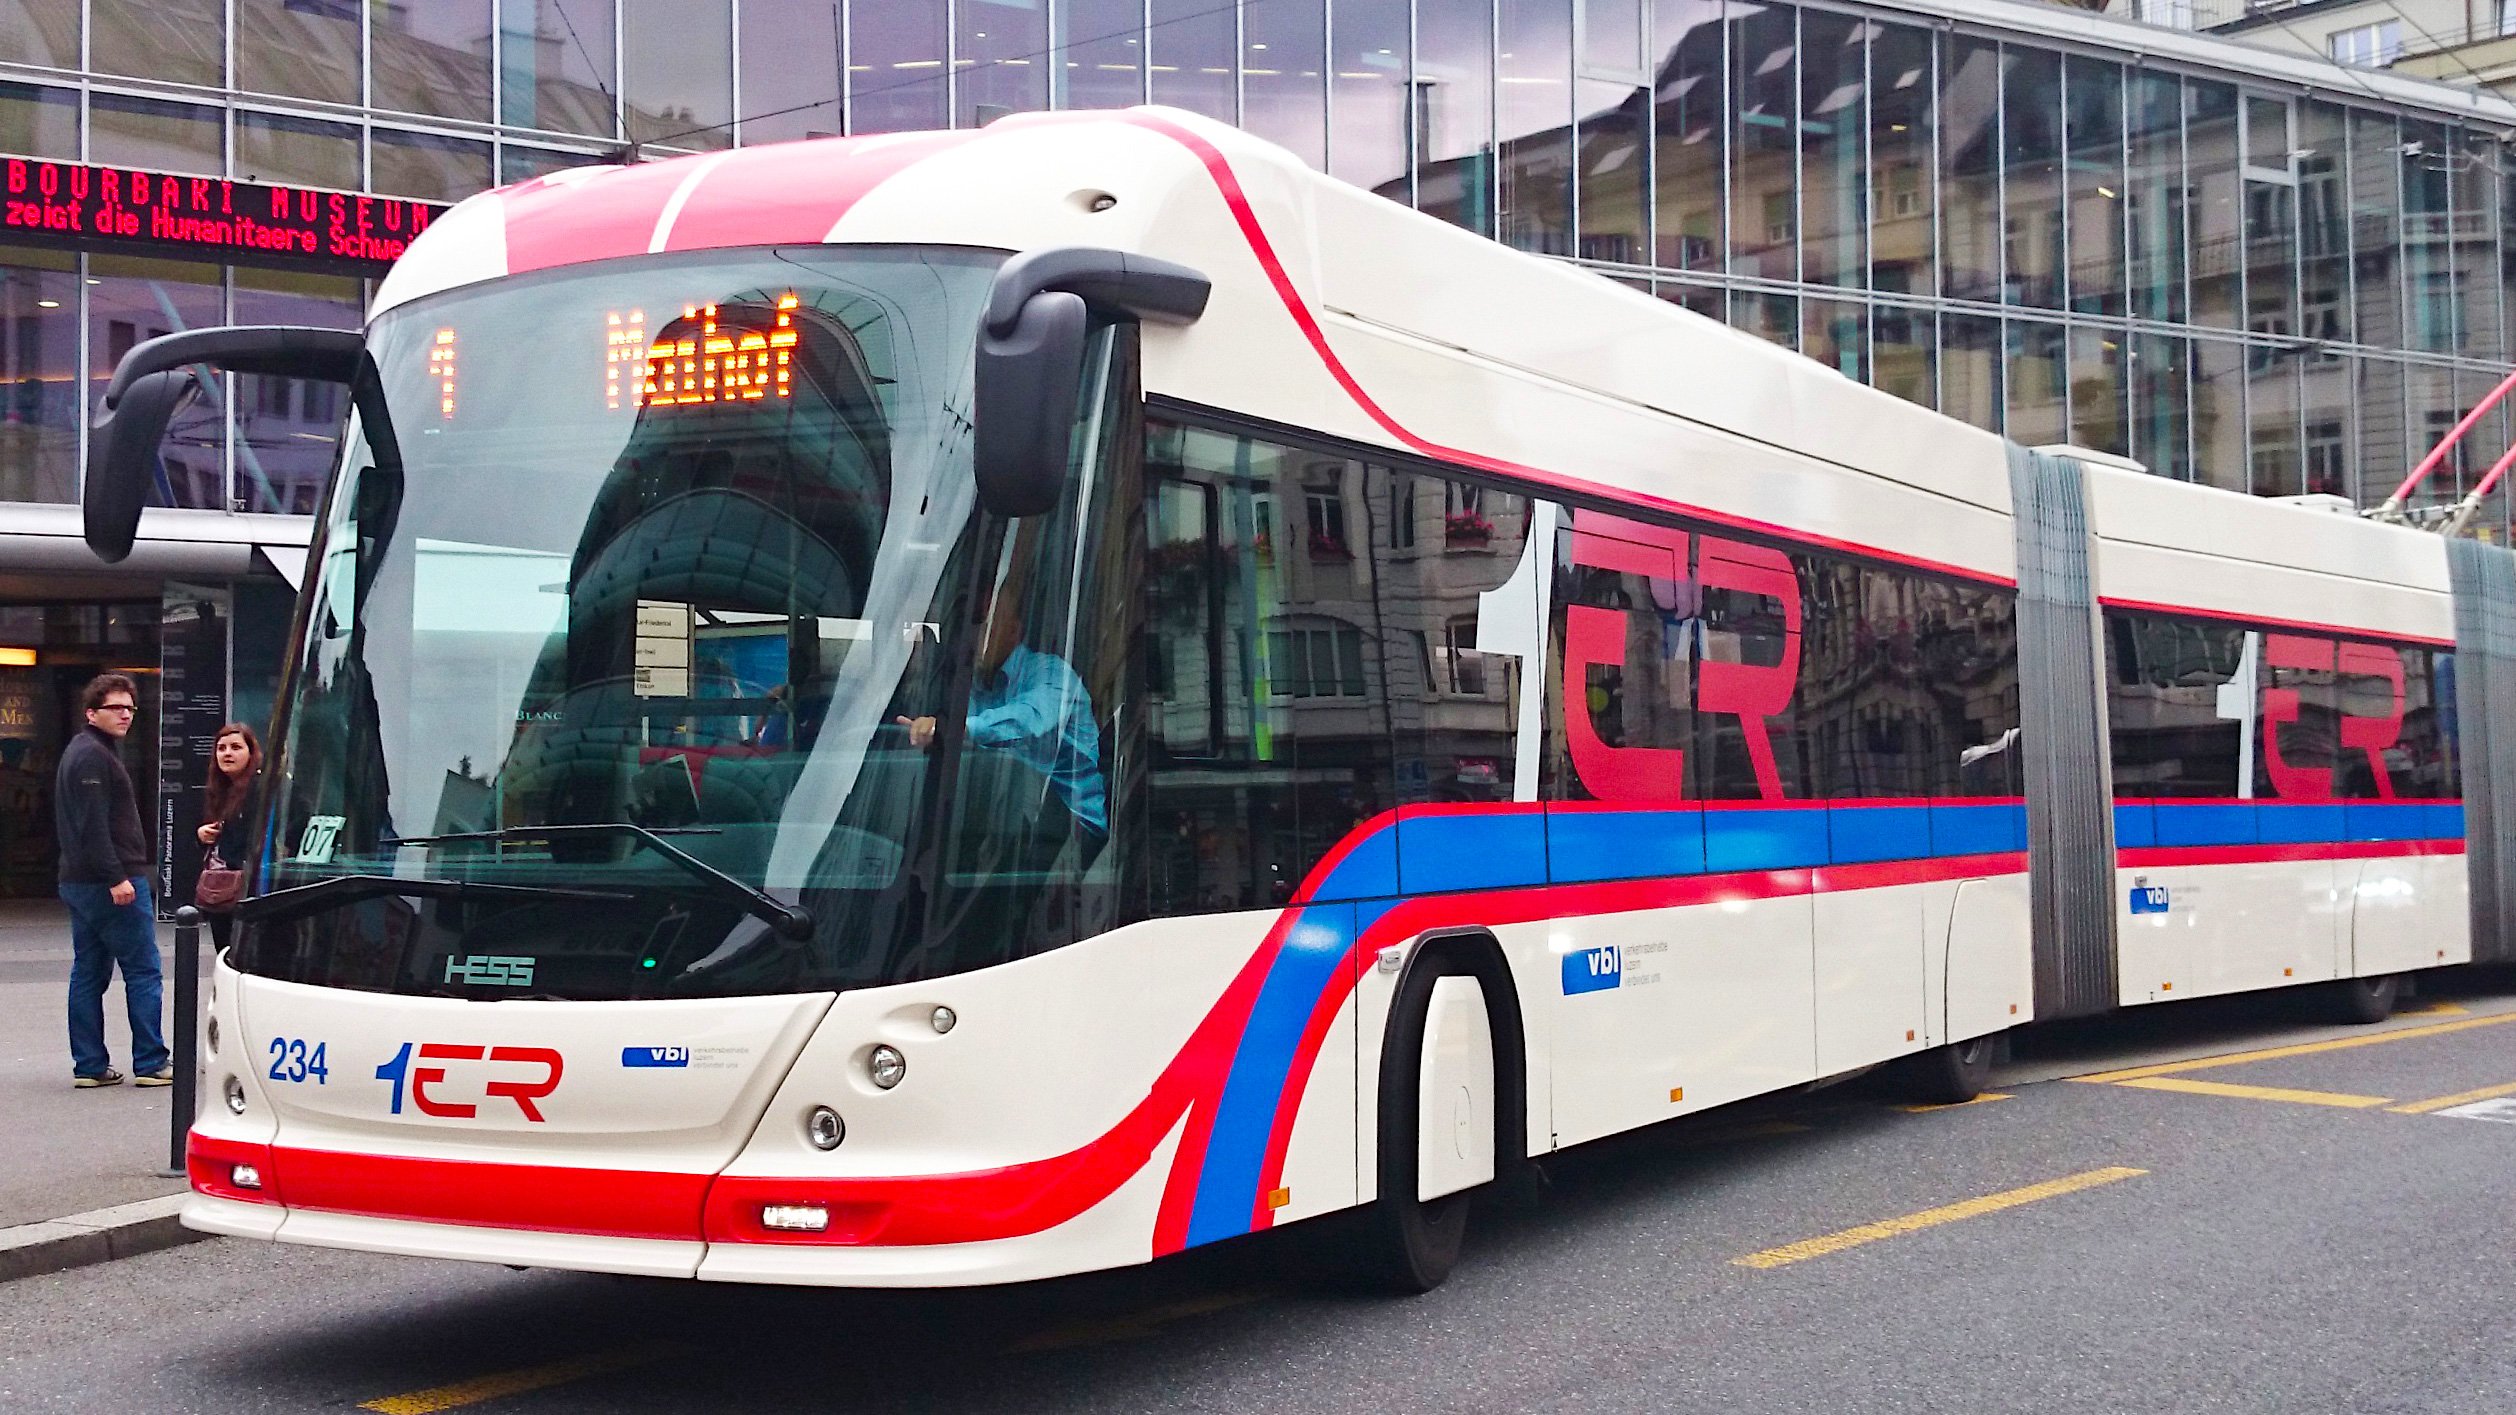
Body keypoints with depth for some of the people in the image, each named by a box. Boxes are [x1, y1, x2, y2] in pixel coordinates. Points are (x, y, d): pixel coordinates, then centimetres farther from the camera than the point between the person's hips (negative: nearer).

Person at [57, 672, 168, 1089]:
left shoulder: (80, 752, 20)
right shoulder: (94, 756, -13)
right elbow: (93, 824, -22)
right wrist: (116, 878, -24)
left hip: (79, 882, 10)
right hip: (110, 882, -10)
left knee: (88, 973, 10)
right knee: (143, 972, -5)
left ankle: (89, 1066, 12)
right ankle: (151, 1063, -4)